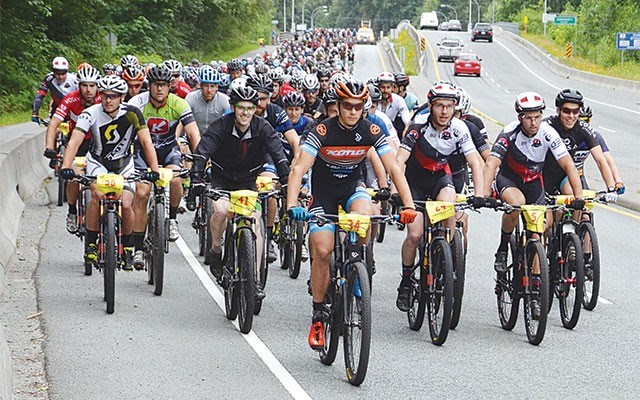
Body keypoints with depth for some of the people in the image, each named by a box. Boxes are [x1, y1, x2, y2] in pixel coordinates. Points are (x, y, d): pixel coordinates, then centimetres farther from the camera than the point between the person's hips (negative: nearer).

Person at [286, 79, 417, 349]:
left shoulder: (371, 132, -15)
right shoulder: (323, 132, -22)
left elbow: (394, 168, -17)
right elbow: (299, 169, -29)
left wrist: (408, 205, -29)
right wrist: (292, 205, -44)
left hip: (352, 187, 1)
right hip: (323, 193, -1)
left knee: (364, 215, -33)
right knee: (322, 251, -13)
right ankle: (318, 315, 2)